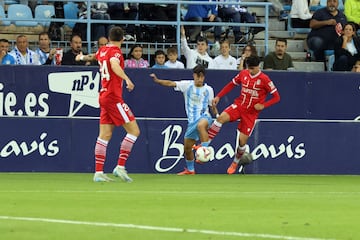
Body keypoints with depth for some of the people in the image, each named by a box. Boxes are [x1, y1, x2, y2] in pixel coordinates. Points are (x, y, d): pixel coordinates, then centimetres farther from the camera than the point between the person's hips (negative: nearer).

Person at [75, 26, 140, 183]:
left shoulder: (103, 50, 13)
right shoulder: (115, 52, -11)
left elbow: (94, 56, 36)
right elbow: (114, 64, -34)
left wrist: (82, 57, 59)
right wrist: (126, 79, -45)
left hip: (104, 95, 9)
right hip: (113, 97, -9)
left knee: (105, 135, 6)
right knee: (134, 130, -7)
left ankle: (98, 172, 3)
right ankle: (120, 167, -10)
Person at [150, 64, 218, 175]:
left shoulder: (208, 89, 2)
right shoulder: (187, 85, 1)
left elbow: (212, 106, 13)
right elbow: (170, 83, -10)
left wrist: (217, 114, -4)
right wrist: (157, 80, -24)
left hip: (204, 117, -4)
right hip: (192, 120, 4)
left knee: (201, 125, -42)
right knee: (187, 147, 10)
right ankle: (190, 169, 32)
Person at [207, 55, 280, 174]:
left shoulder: (264, 79, -12)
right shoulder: (243, 74, 0)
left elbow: (276, 97, -8)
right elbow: (231, 84, 15)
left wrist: (263, 105, -21)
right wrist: (218, 97, 7)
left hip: (251, 113, -3)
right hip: (239, 105, 3)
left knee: (242, 140, -4)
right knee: (221, 118, -27)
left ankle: (235, 163, 24)